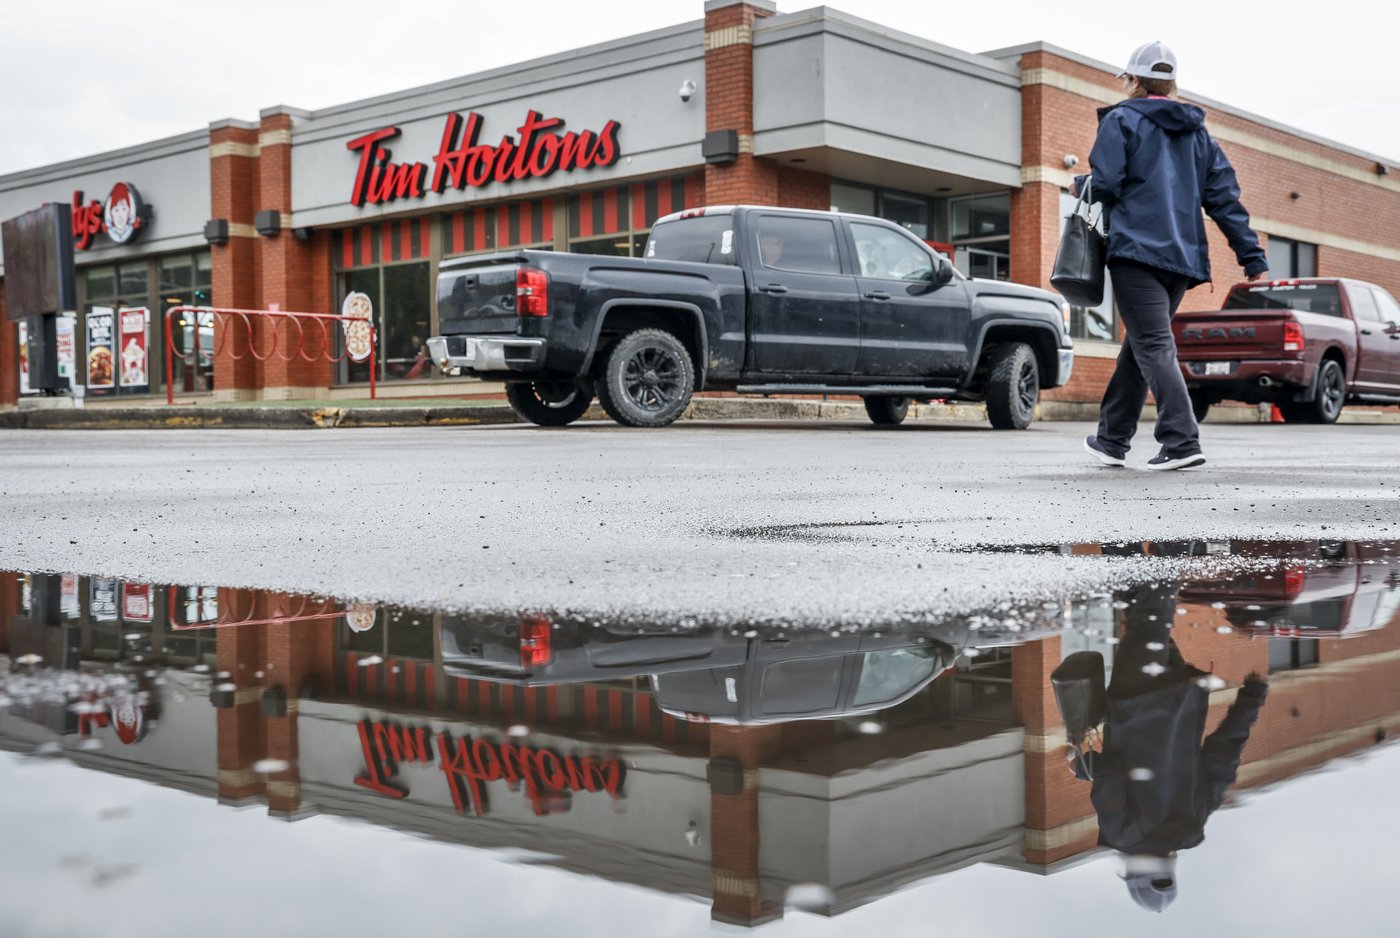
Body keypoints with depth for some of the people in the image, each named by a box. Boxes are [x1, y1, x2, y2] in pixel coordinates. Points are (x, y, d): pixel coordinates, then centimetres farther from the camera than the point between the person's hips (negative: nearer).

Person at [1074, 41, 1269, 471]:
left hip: (1137, 249, -7)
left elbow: (1105, 184, -10)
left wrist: (1080, 186, 14)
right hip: (1183, 255, 7)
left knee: (1153, 346, -11)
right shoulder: (1197, 130, 19)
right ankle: (1112, 439, 24)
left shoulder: (1121, 119, 1)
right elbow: (1223, 195, 12)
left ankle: (1182, 442, -22)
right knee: (1139, 344, 16)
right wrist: (1251, 253, 9)